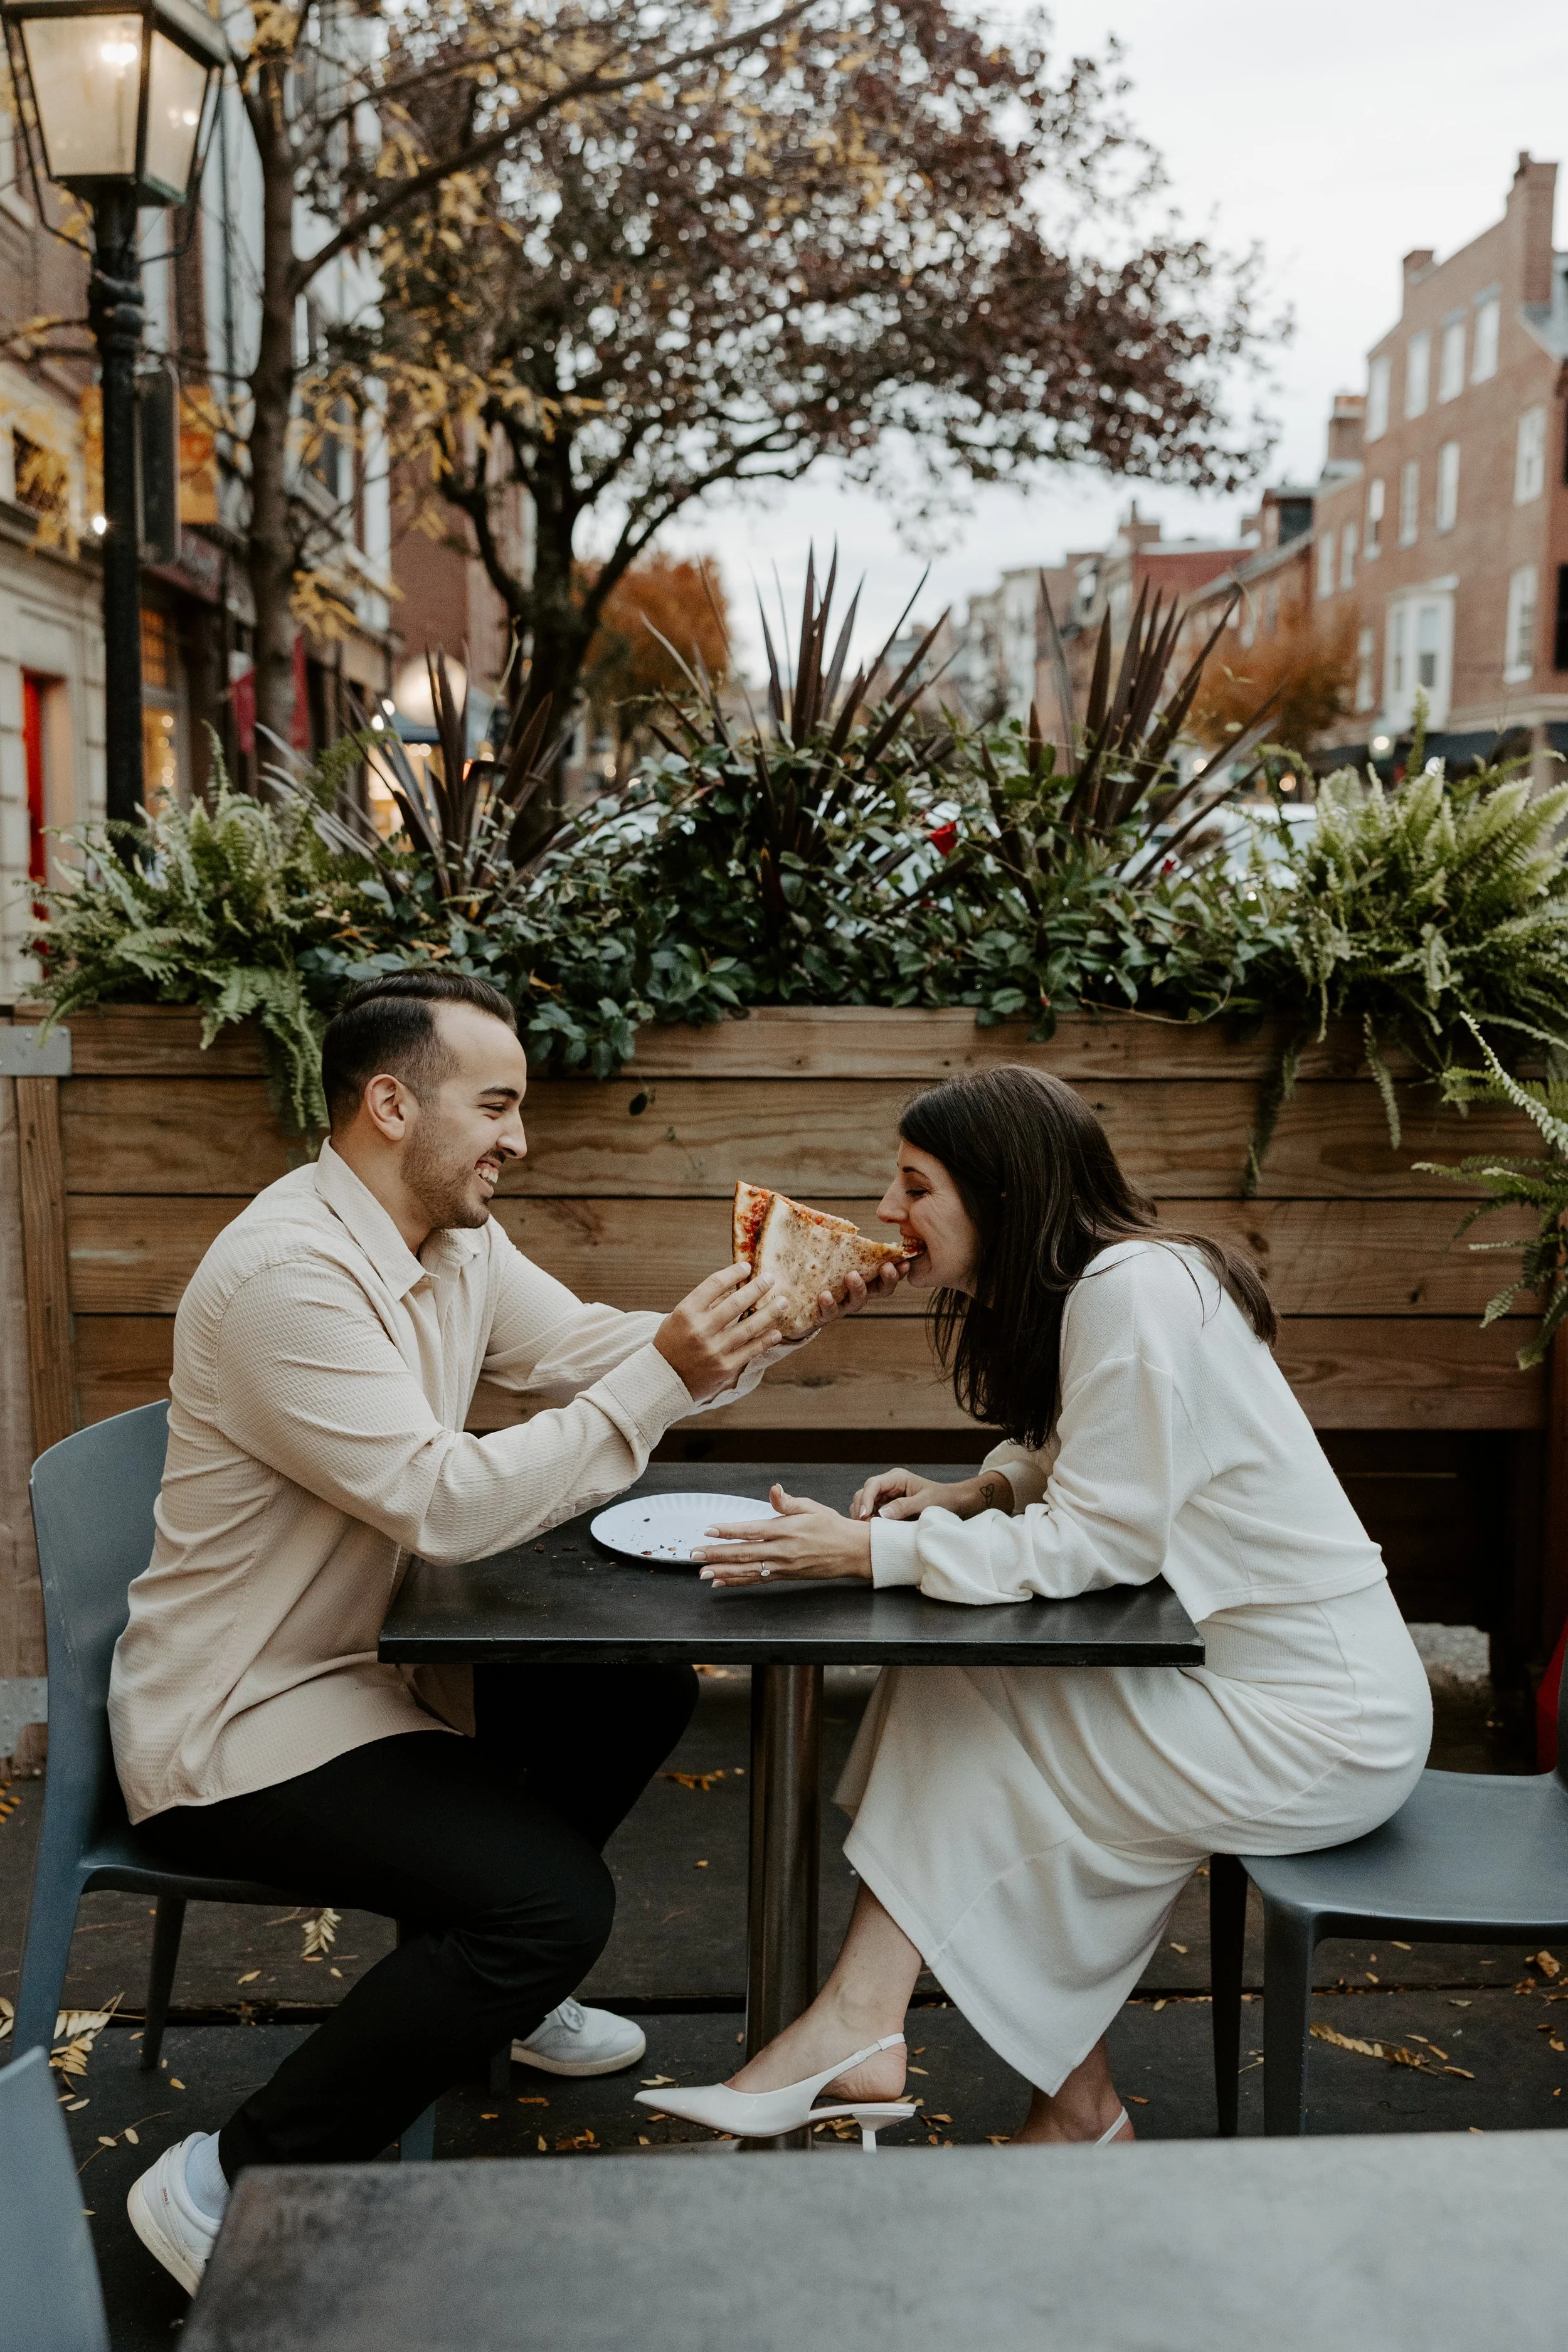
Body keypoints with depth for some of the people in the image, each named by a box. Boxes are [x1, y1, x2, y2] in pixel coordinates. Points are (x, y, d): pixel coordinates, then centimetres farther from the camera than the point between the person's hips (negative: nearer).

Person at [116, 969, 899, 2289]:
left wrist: (786, 1312, -8)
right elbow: (448, 1504, -31)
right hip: (228, 1729, -9)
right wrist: (664, 1377, -31)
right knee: (557, 1898, -21)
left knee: (646, 1692, 13)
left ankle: (500, 1985, 32)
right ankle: (233, 2187, -6)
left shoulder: (456, 1242, 2)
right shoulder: (285, 1274, -27)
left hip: (358, 1660, 10)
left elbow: (599, 1353, 5)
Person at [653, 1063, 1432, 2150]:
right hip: (1259, 1670, 9)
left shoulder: (1137, 1290, -22)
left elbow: (1098, 1542, -23)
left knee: (958, 1711, -10)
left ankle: (855, 2032, 4)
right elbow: (1078, 1471, 18)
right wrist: (974, 1493, -1)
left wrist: (874, 1551, -24)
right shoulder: (1093, 1285, 7)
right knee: (947, 1681, -3)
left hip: (1322, 1726, -9)